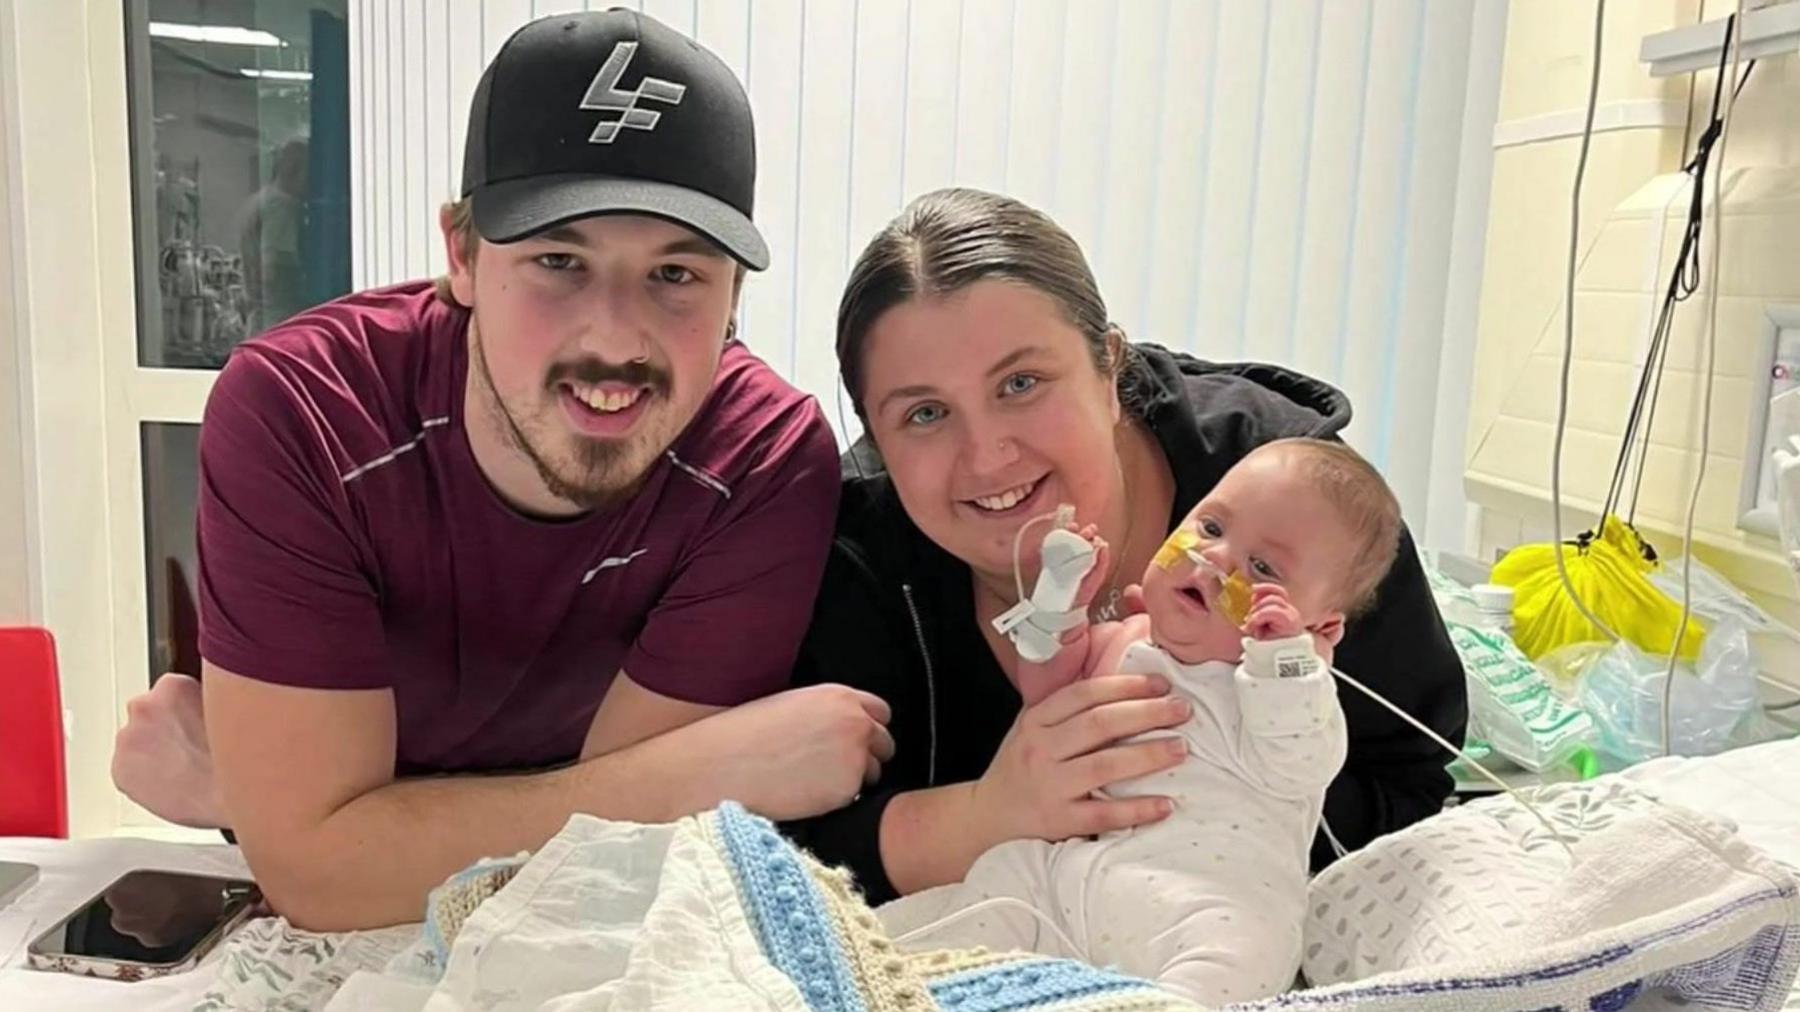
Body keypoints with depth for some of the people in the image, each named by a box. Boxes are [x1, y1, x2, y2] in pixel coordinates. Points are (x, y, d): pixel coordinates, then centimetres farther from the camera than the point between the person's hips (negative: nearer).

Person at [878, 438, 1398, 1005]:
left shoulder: (1287, 674, 4)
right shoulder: (1125, 643, 18)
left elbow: (1296, 770, -12)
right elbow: (1047, 705, 27)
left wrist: (1279, 655, -23)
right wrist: (1059, 604, 15)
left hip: (1209, 898, -6)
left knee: (1237, 943, -34)